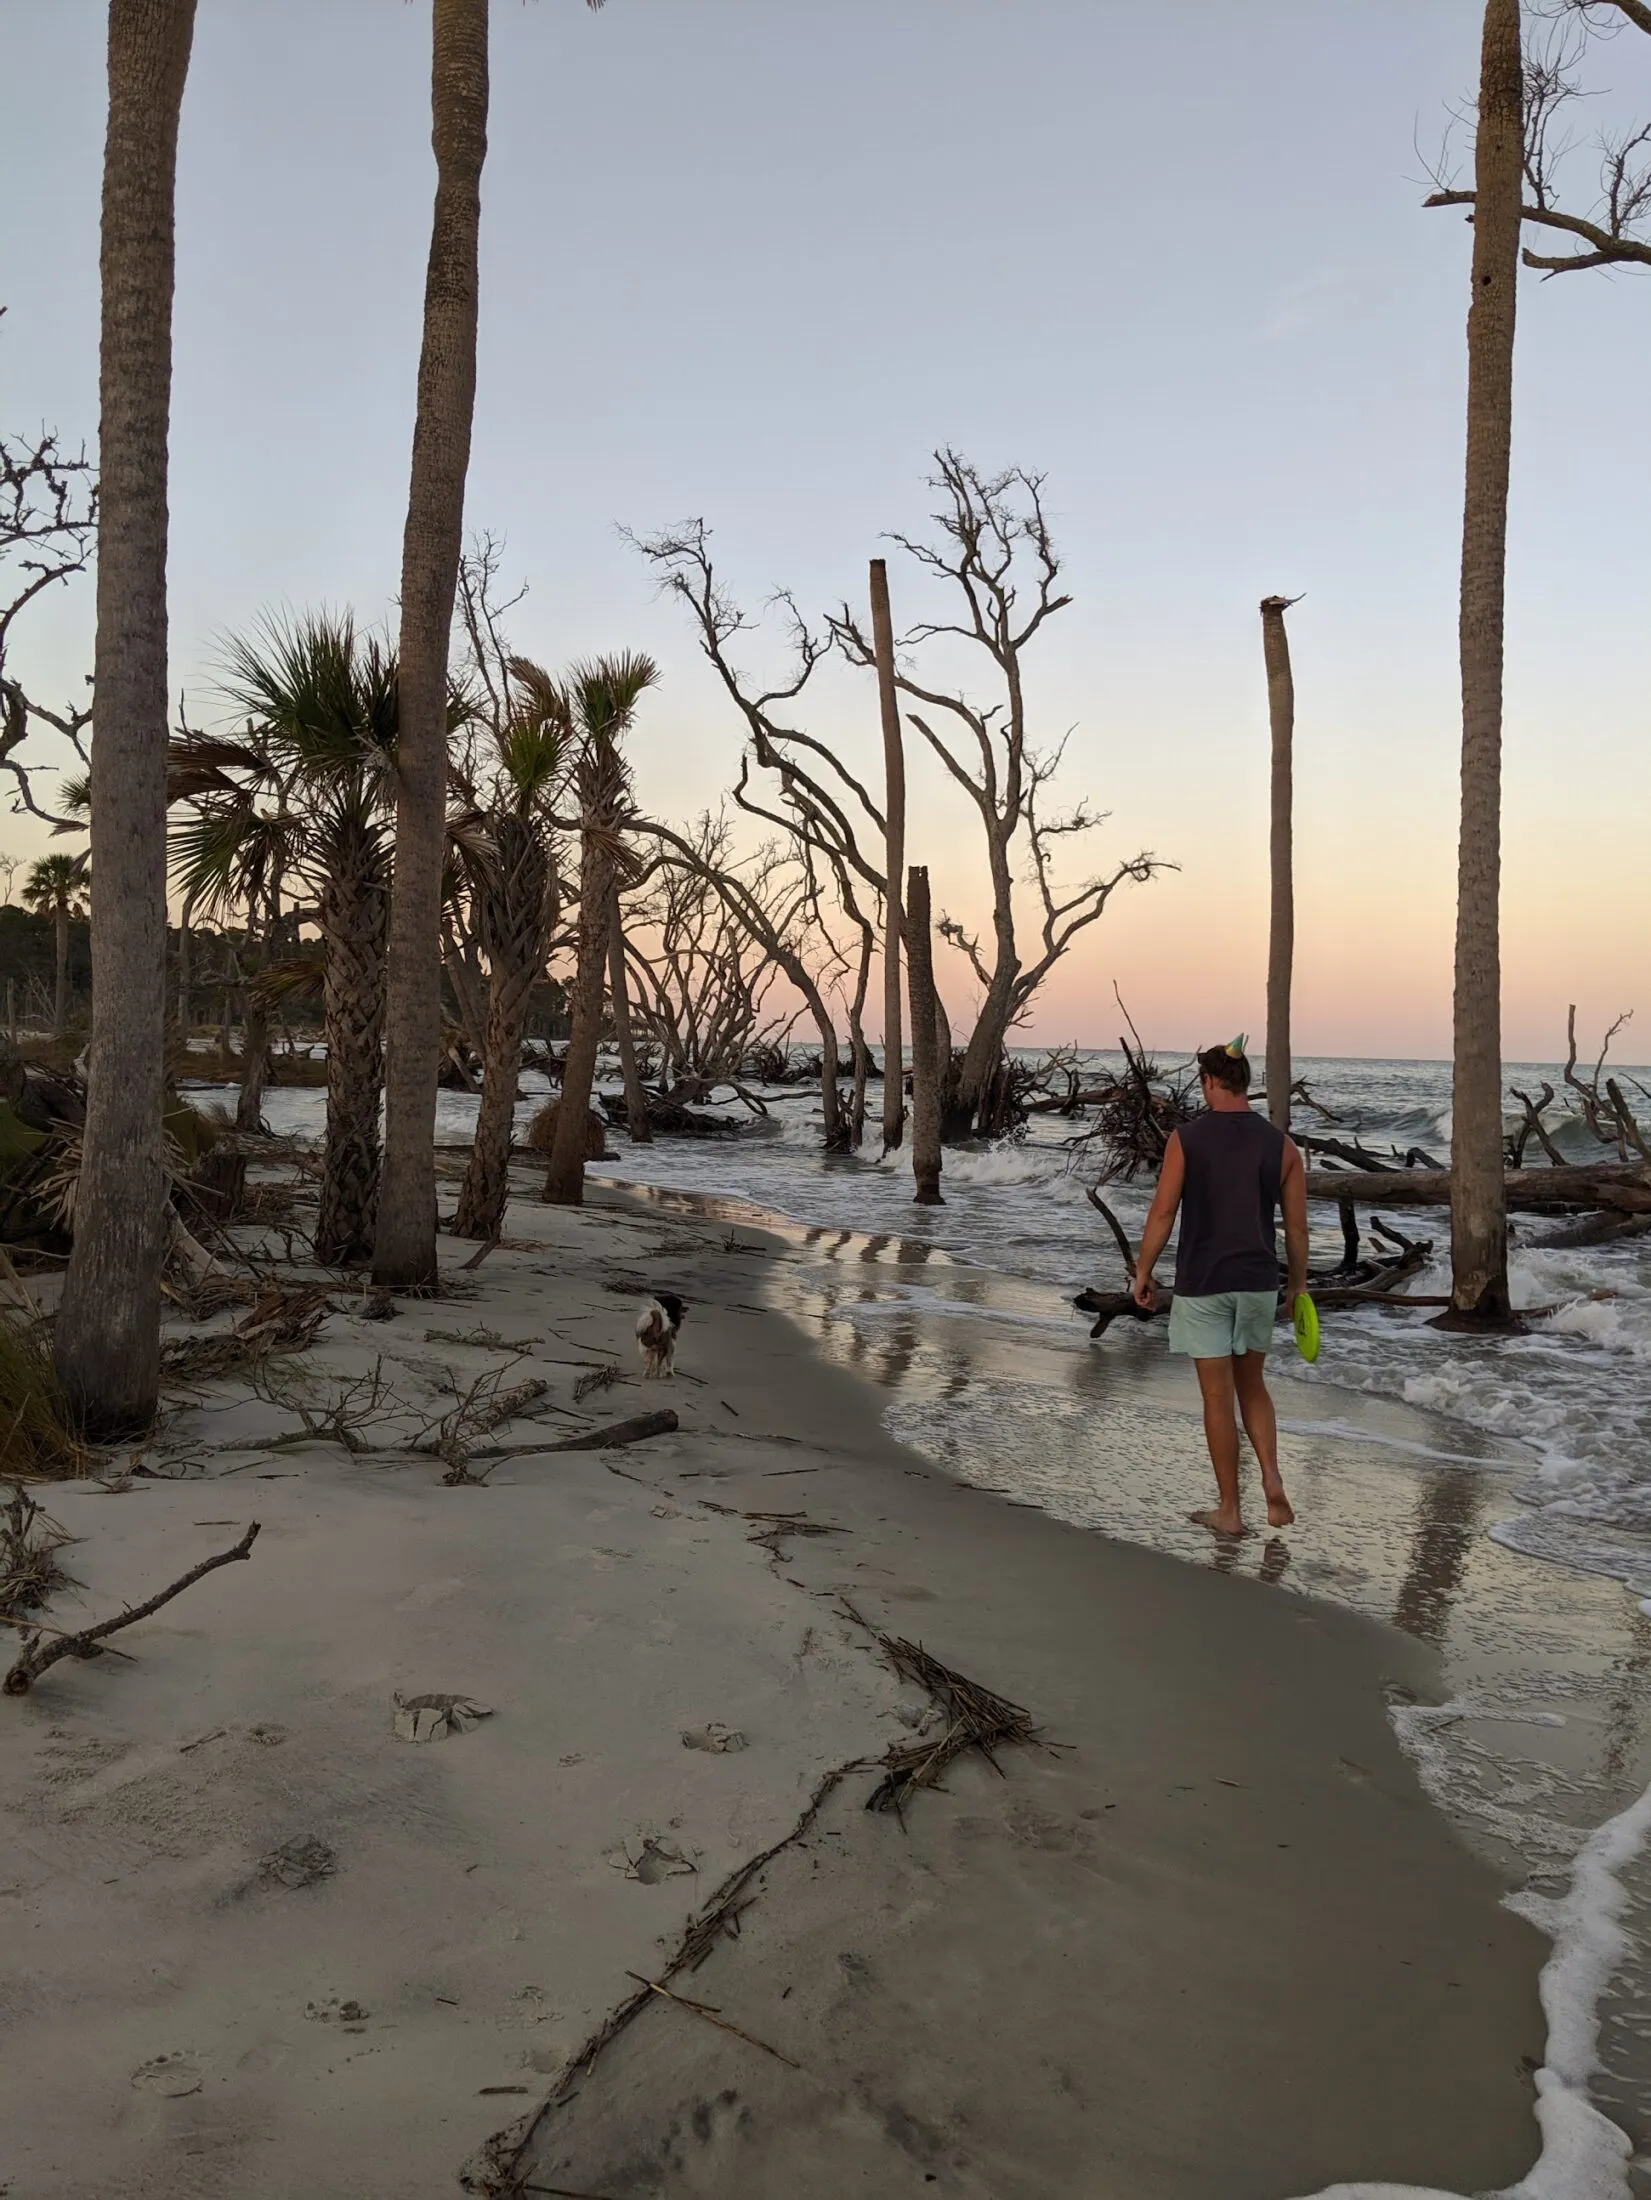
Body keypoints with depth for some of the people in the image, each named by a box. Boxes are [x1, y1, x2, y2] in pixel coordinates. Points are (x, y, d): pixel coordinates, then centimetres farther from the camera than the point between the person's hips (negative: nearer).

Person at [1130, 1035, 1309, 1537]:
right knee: (1252, 1386, 21)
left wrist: (1143, 1273, 4)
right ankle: (1272, 1481, 3)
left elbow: (1162, 1215, -8)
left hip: (1203, 1285, -3)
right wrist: (1297, 1284, 16)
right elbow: (1296, 1225, 3)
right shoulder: (1279, 1144, 0)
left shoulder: (1186, 1139, -8)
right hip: (1258, 1284, 3)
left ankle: (1229, 1510, 12)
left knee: (1218, 1397, 4)